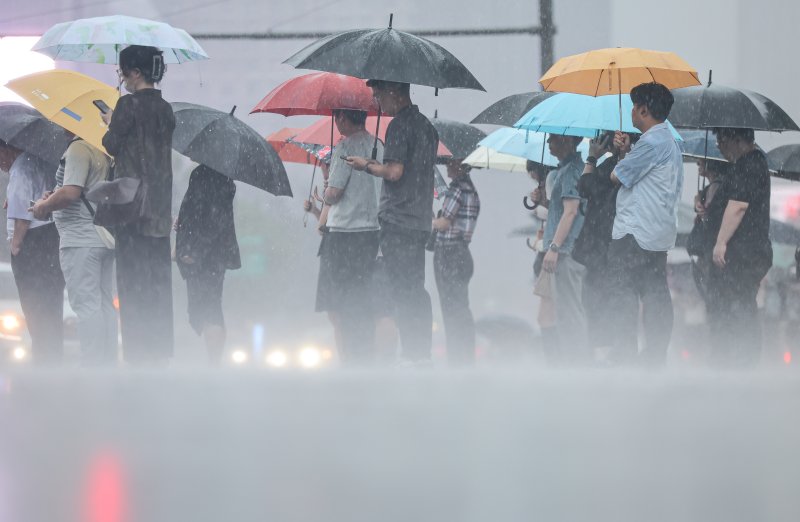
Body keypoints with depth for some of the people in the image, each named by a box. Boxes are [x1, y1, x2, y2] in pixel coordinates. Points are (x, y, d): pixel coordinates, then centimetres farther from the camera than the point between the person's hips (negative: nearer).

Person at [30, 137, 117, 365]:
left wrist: (43, 205, -5)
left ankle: (92, 367, -12)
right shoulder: (104, 152, 14)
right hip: (105, 237, 9)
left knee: (85, 305, -9)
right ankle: (107, 365, 12)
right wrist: (53, 199, 18)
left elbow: (70, 192, -22)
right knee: (104, 303, 11)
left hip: (81, 239, -9)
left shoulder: (78, 149, -14)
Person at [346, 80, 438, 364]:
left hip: (397, 219, -9)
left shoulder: (399, 125, -13)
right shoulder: (426, 125, 15)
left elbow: (395, 172, -19)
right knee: (416, 289, 13)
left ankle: (411, 354, -8)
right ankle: (422, 353, 13)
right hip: (421, 220, 9)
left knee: (403, 290, -6)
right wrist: (379, 165, 23)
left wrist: (367, 166, -3)